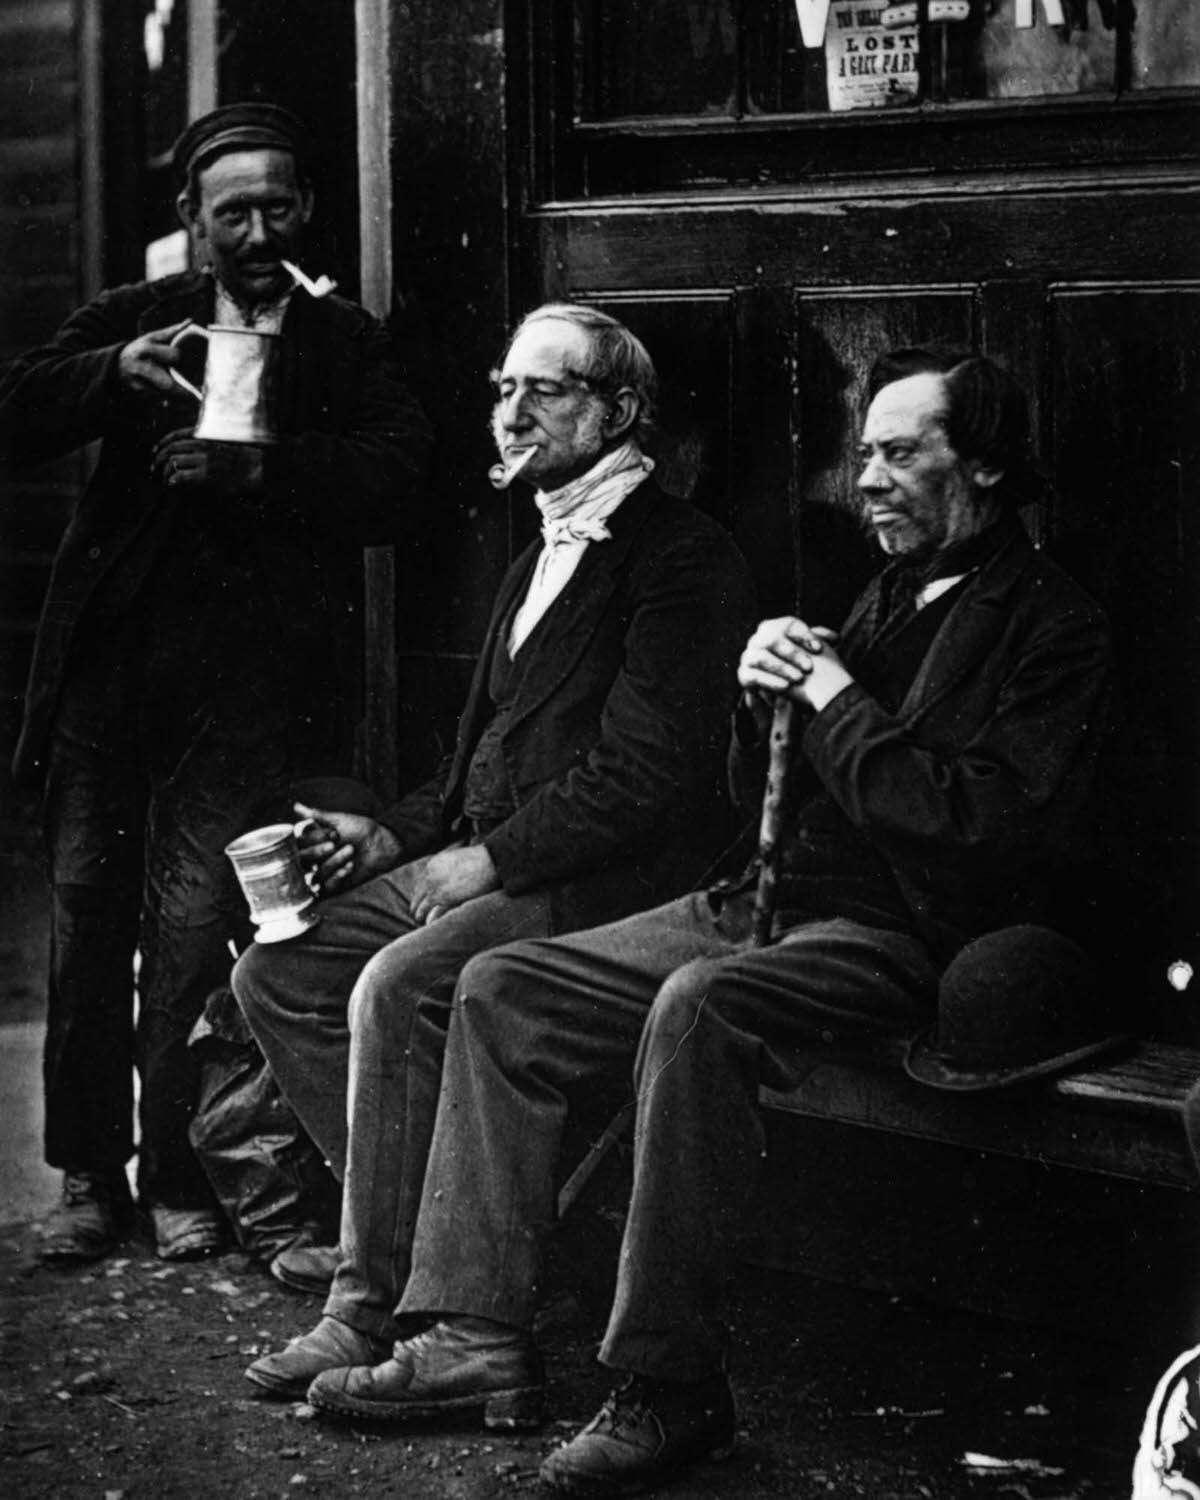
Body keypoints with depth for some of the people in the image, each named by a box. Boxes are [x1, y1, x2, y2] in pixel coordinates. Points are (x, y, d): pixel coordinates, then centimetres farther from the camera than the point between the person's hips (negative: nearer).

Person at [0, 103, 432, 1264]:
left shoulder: (344, 345, 12)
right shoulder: (131, 319, 15)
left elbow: (394, 477, -4)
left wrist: (256, 468, -17)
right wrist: (115, 375, -14)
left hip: (250, 674, -2)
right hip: (111, 655, 2)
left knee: (197, 923, -8)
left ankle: (179, 1178, 2)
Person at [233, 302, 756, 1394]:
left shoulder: (682, 556, -11)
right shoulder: (541, 559, 21)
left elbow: (644, 773, -19)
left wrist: (483, 861, -17)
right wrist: (391, 838, 8)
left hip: (604, 887, -10)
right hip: (483, 865, 10)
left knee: (397, 986, -30)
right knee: (276, 973, 1)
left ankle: (376, 1303, -22)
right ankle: (408, 1221, 7)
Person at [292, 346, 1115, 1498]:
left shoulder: (1051, 627, -5)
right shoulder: (884, 599, 21)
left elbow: (983, 819, -20)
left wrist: (838, 703, -12)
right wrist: (765, 698, 3)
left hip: (901, 937, -9)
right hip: (766, 902, 9)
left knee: (697, 1006, -37)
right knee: (502, 990, -3)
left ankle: (668, 1389, -30)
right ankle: (476, 1339, -6)